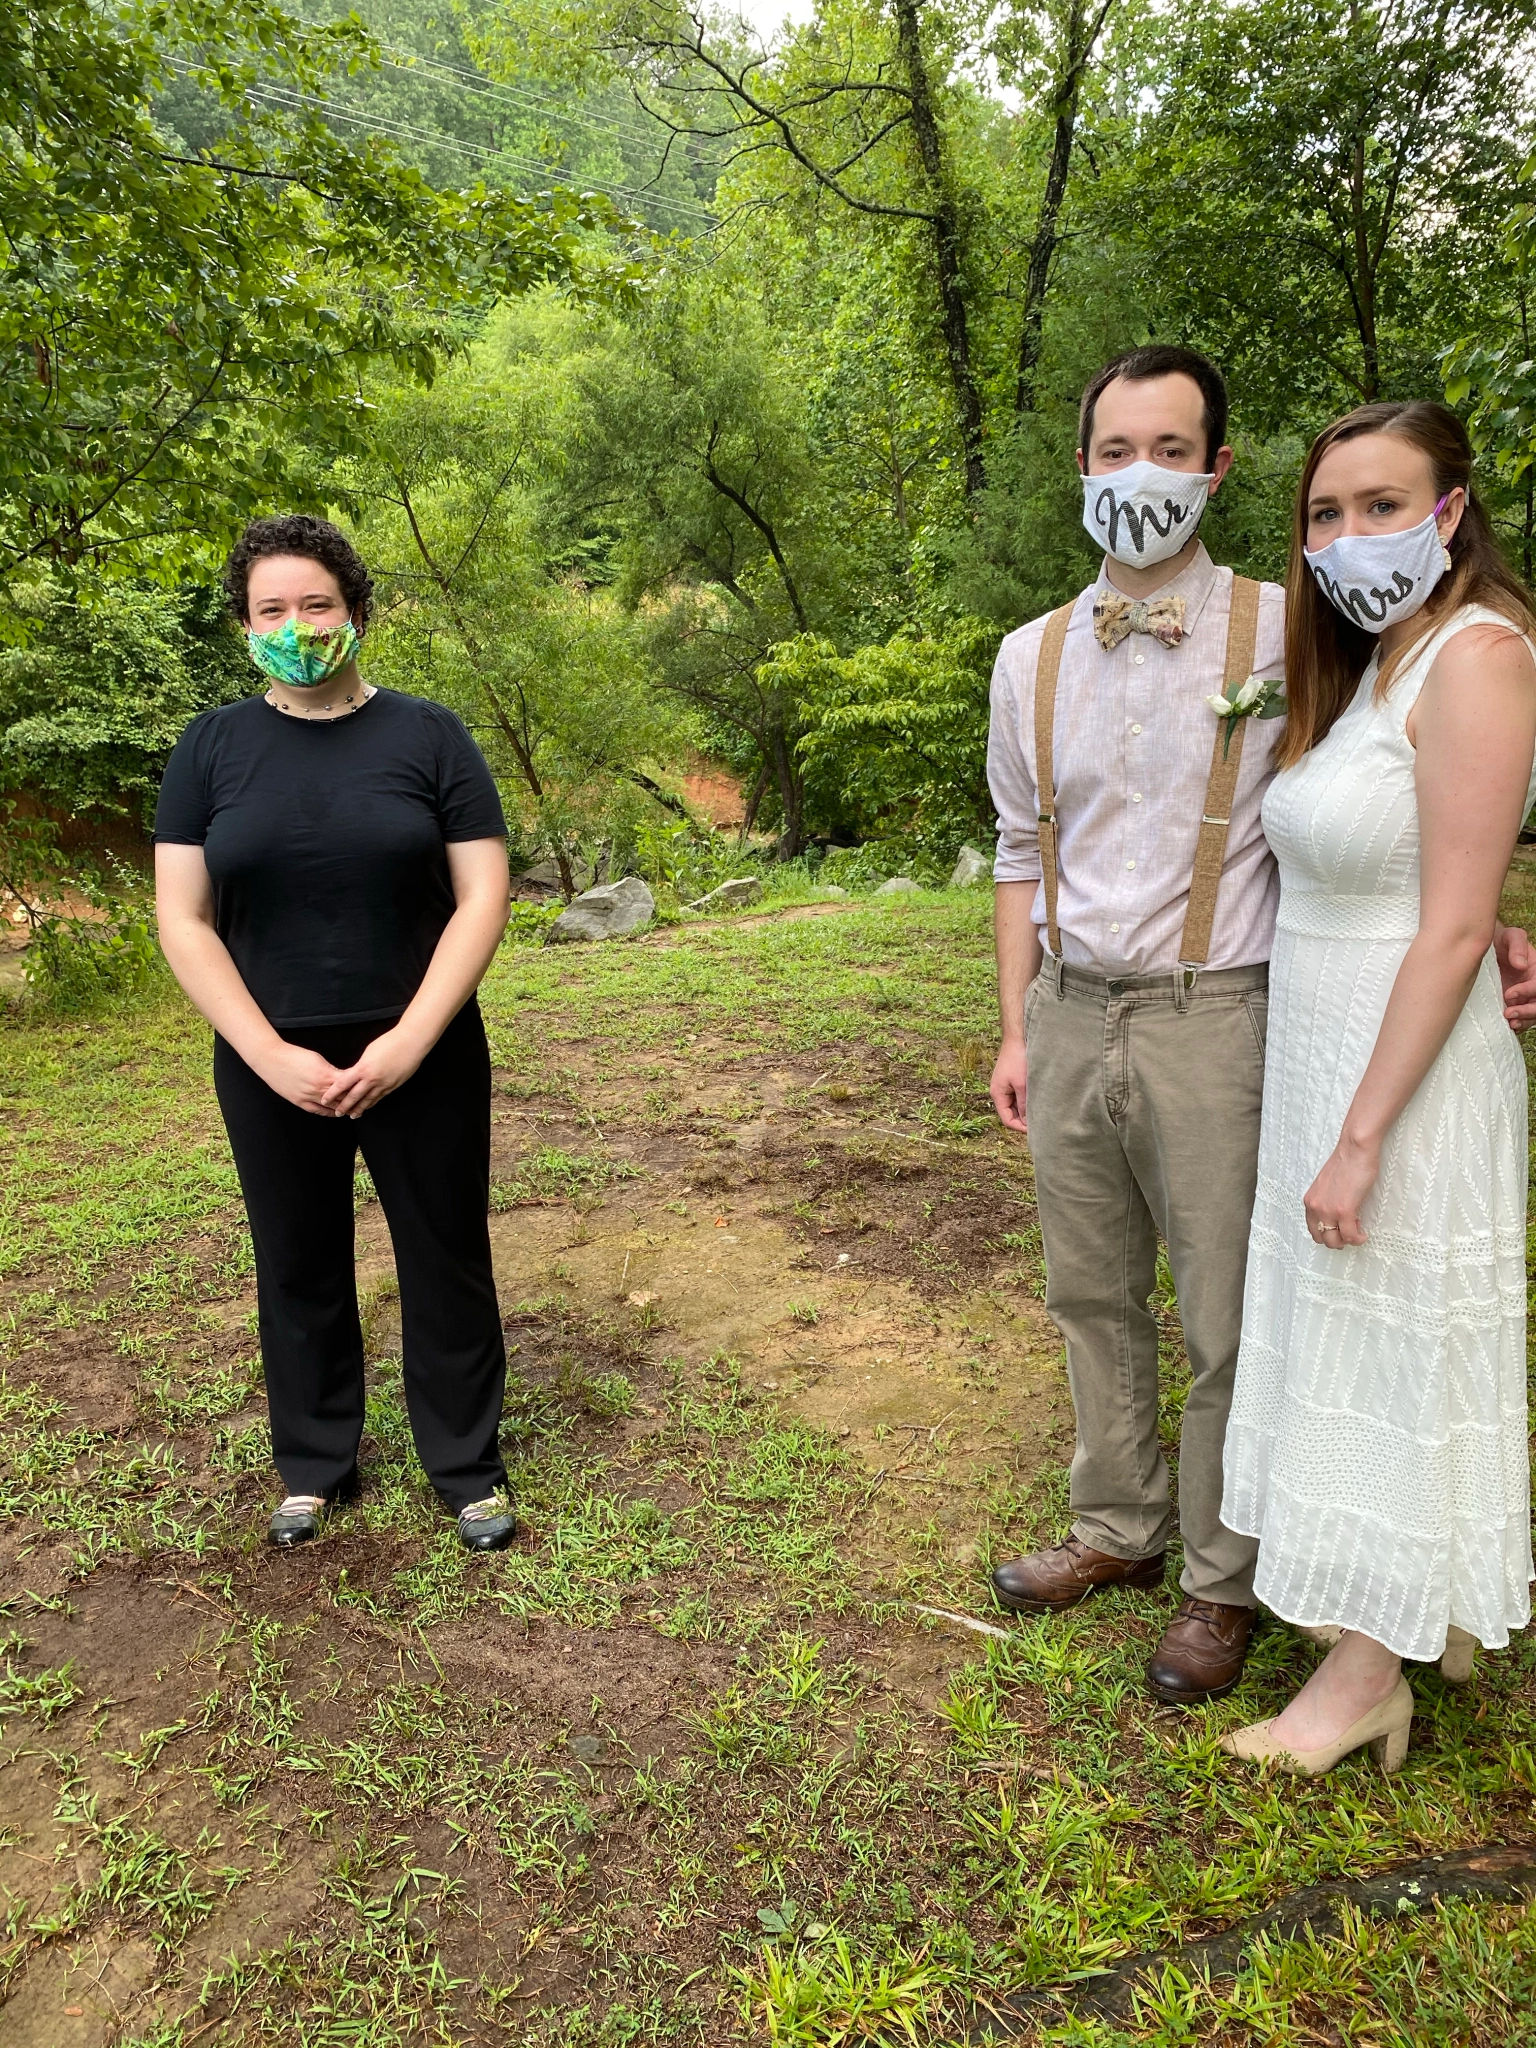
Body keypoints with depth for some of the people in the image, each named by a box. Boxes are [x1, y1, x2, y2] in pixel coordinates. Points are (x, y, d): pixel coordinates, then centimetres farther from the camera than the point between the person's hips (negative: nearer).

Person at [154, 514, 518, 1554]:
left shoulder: (428, 734, -2)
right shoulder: (211, 748, 2)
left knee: (446, 1263, 8)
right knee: (300, 1269, 14)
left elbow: (483, 897, -6)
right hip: (271, 1066, 2)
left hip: (425, 1061, -1)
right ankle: (316, 1468, 33)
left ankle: (469, 1468, 26)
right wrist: (271, 1056, -12)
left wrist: (408, 1042, -15)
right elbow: (183, 921, -2)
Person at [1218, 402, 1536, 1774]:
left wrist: (1361, 1137, -21)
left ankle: (1368, 1675, 22)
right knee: (1343, 1343, 19)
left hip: (1408, 1083, -9)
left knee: (1390, 1359, 4)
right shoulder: (1365, 666, 11)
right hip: (1323, 1064, 9)